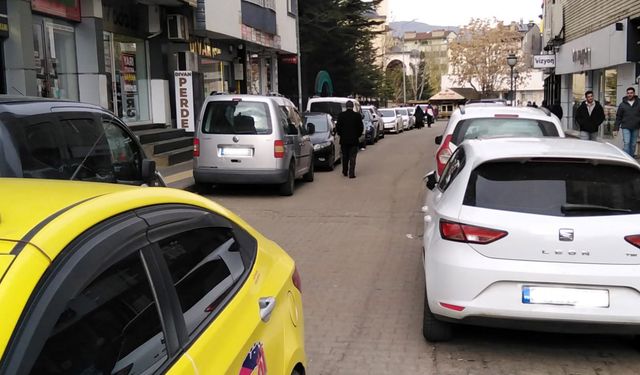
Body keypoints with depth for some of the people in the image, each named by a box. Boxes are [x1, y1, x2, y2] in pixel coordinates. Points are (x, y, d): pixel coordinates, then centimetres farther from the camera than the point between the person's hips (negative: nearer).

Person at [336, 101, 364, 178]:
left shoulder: (341, 115, -4)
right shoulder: (357, 116, -7)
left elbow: (337, 127, 0)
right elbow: (361, 127, -3)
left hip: (344, 140, 2)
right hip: (354, 140, -2)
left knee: (345, 157, 16)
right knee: (352, 157, 1)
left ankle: (344, 172, 23)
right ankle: (351, 174, -4)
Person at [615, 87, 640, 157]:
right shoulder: (622, 104, 3)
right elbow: (618, 118, 3)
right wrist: (615, 129, -1)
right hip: (626, 128, -2)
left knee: (633, 145, 8)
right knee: (626, 143, -12)